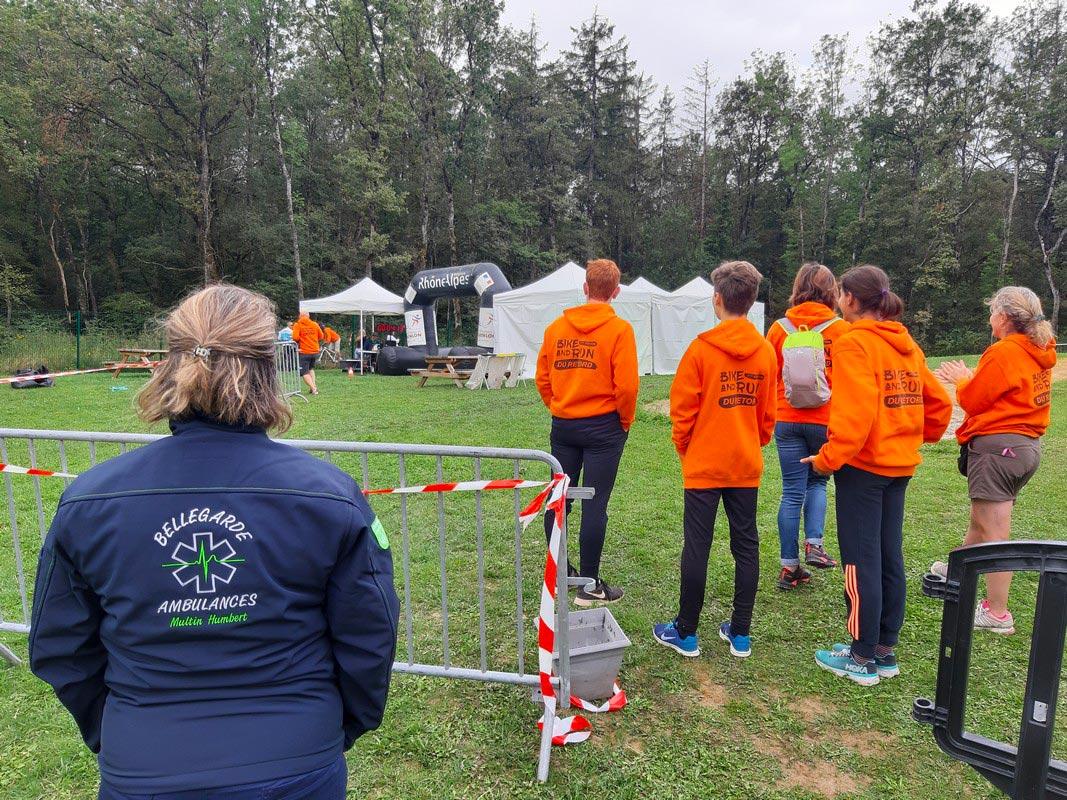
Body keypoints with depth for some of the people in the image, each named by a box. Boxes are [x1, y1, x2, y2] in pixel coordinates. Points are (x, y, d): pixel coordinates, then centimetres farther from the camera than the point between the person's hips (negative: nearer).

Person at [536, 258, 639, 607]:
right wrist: (625, 421, 0)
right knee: (595, 503, 2)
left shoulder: (556, 327, 4)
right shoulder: (618, 329, -9)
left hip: (563, 425, 4)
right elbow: (626, 385, -14)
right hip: (603, 426, -4)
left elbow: (542, 377, 5)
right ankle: (589, 585, 10)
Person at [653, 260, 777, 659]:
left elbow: (682, 407, -9)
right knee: (746, 547, 12)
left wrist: (683, 447, 7)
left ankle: (686, 633, 16)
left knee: (696, 547, 4)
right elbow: (768, 413, 7)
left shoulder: (702, 347, -13)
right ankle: (740, 634, 22)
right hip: (747, 465, 4)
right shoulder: (766, 351, 0)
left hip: (704, 465, -4)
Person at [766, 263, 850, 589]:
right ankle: (813, 544, 6)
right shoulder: (840, 329, -4)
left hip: (787, 421, 1)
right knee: (817, 482, 22)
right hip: (827, 421, -1)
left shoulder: (780, 328, 0)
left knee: (792, 493, 7)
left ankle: (789, 566, 12)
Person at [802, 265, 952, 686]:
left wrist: (828, 459, -16)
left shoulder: (854, 343, -15)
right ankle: (886, 650, 27)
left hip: (862, 466, -8)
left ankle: (862, 658, 13)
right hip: (900, 465, 8)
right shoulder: (907, 344, 10)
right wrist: (915, 438, 22)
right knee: (890, 559, 15)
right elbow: (938, 402, 13)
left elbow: (855, 414, -24)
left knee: (861, 562, 2)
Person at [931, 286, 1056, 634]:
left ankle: (997, 614, 5)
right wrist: (970, 379, 12)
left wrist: (961, 380, 8)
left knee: (995, 532, -3)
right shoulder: (1038, 351, 10)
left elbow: (973, 400, -10)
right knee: (981, 518, 25)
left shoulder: (1004, 352, -17)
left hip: (996, 446, -9)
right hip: (1027, 445, 10)